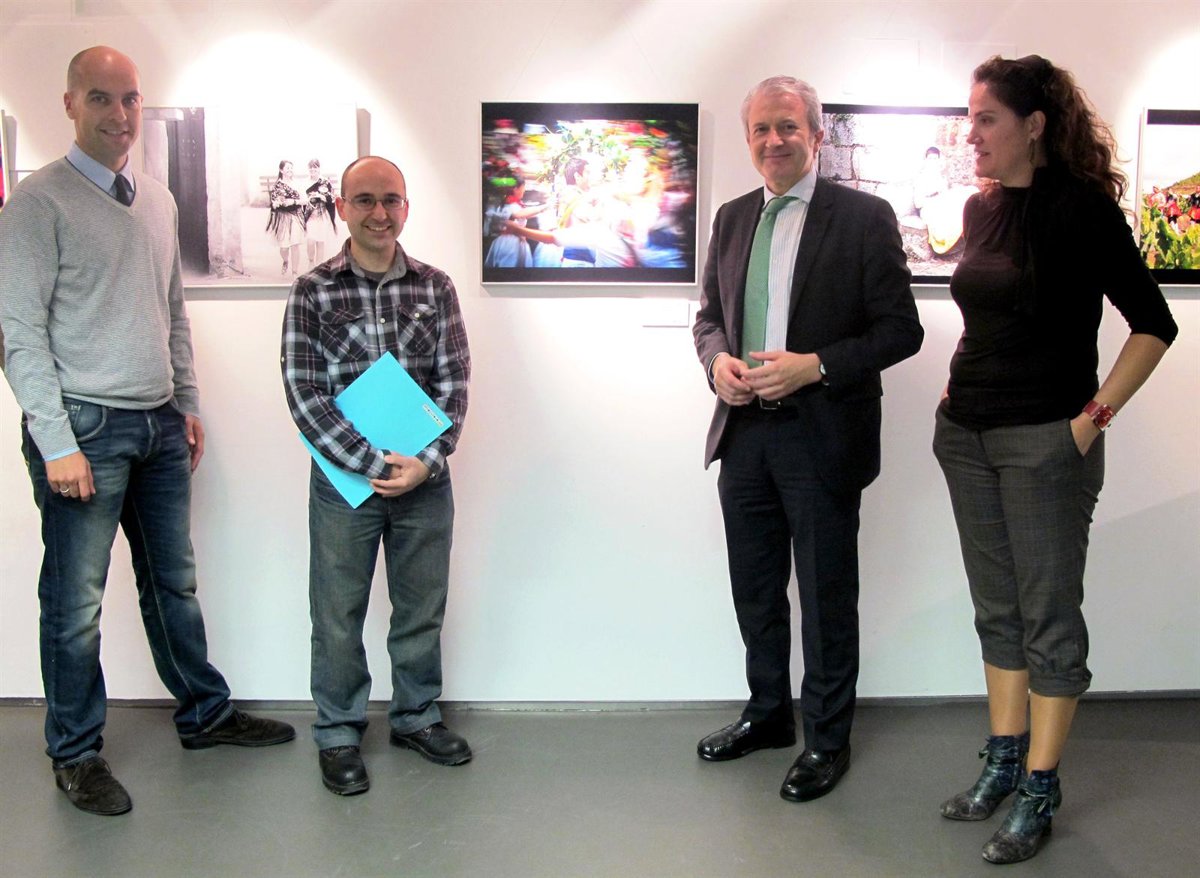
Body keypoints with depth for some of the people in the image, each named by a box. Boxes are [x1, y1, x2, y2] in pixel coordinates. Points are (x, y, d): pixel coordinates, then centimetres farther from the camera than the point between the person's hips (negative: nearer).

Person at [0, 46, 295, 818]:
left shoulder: (159, 201, 12)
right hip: (86, 427, -6)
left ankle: (204, 714, 32)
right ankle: (76, 755, 20)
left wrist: (189, 403, 16)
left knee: (174, 582, 17)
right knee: (77, 603, 4)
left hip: (160, 425, 7)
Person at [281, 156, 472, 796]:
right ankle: (338, 734, 24)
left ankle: (417, 717, 33)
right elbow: (304, 395, -9)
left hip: (425, 478, 2)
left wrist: (427, 461, -12)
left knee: (422, 607, 14)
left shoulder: (434, 287, 3)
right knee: (338, 615, 8)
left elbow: (454, 382, 1)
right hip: (344, 479, -2)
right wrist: (373, 464, -15)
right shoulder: (313, 292, -4)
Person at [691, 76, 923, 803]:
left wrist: (814, 366, -20)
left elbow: (901, 329, -9)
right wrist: (718, 360, -5)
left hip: (823, 436, -5)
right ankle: (768, 712, 38)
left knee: (828, 598, 7)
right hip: (744, 431, 6)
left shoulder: (864, 217, -7)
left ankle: (827, 740, 24)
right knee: (755, 589, 18)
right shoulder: (733, 218, 10)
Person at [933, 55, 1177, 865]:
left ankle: (1040, 790, 14)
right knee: (997, 608, 15)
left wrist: (1094, 417, -14)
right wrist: (963, 390, 11)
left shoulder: (1081, 208, -11)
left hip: (1045, 440, -7)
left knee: (1050, 616, 3)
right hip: (967, 434, 7)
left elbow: (1154, 324, -11)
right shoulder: (982, 209, 9)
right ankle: (1004, 763, 28)